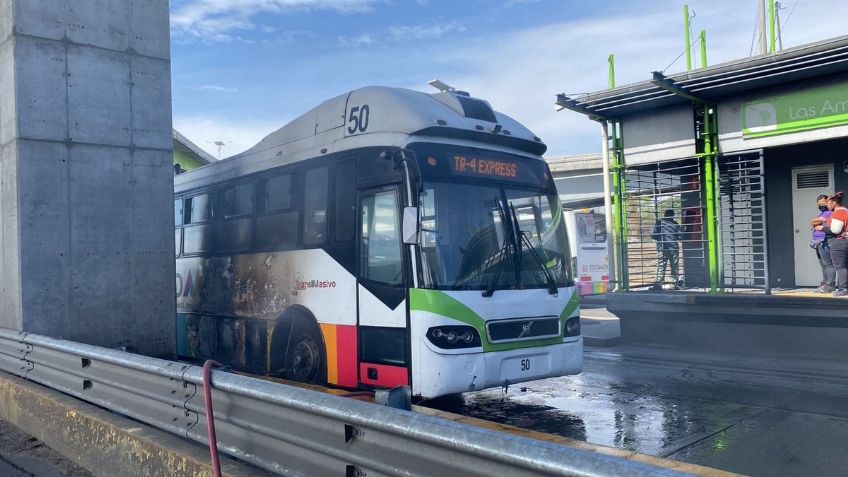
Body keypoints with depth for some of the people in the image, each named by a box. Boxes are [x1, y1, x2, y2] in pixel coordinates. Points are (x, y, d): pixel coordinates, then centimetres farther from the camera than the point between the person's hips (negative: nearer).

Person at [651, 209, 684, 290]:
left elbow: (653, 235, -3)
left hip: (662, 248, 0)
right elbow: (680, 236, -3)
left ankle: (658, 284, -7)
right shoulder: (674, 224, -4)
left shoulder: (659, 223, -3)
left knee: (661, 267, 1)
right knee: (675, 267, 8)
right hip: (673, 248, 0)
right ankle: (676, 284, 9)